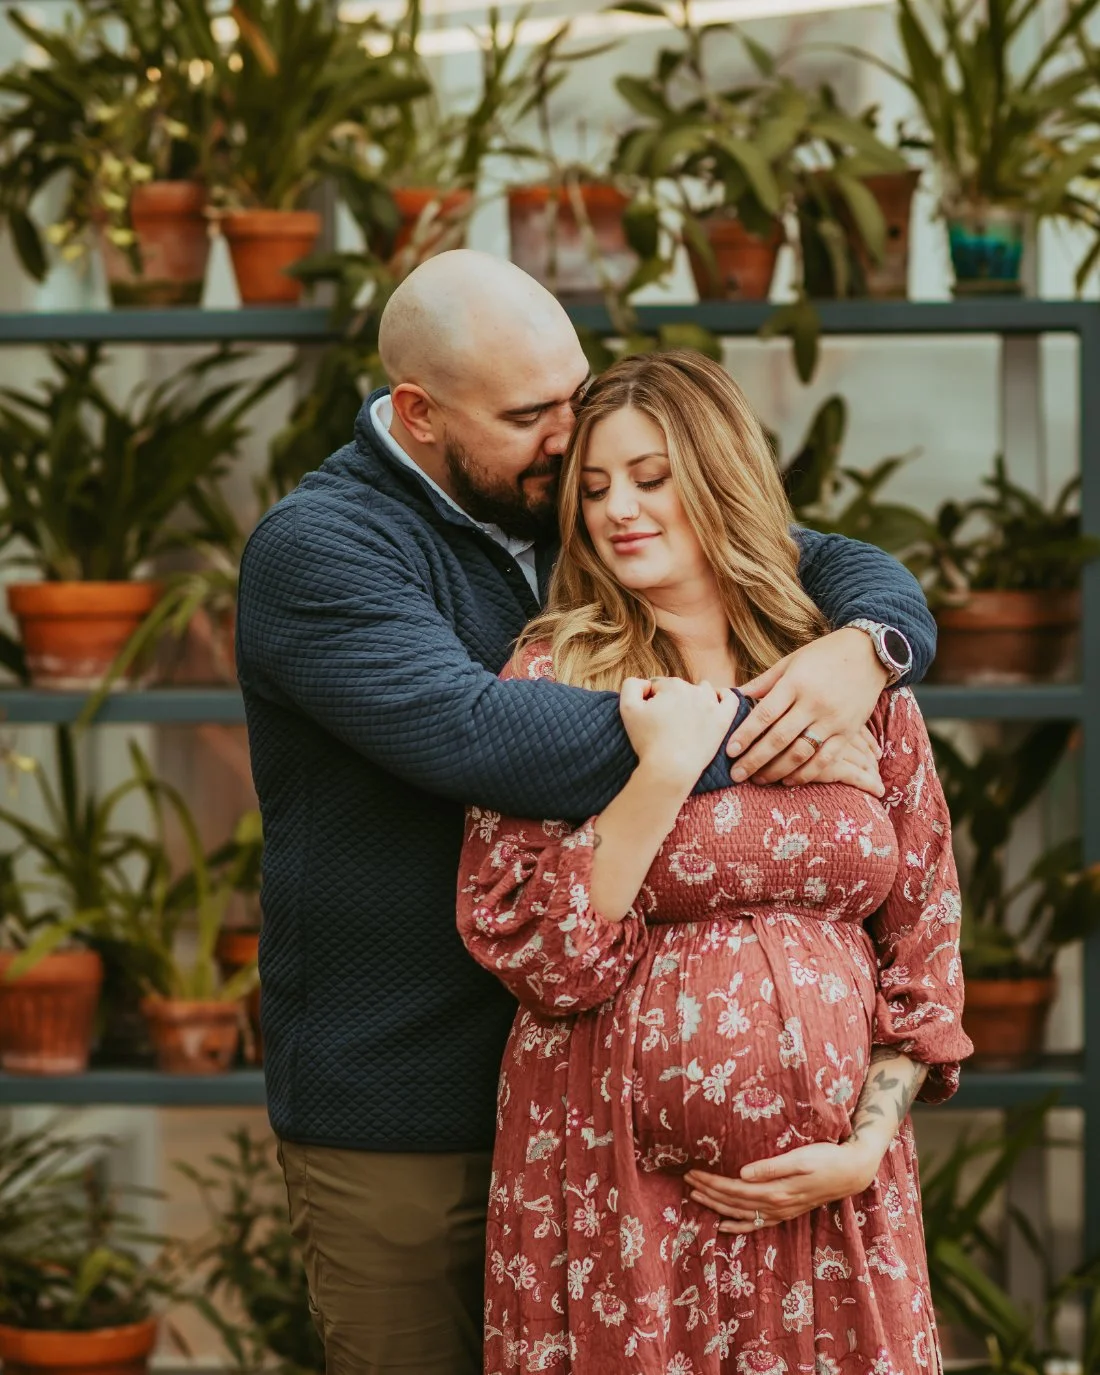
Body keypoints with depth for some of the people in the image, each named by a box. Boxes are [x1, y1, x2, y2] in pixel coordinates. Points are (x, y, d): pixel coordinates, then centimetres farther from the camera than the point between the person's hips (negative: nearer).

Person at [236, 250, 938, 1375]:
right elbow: (477, 734, -31)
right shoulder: (316, 552, -14)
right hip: (400, 1112, -6)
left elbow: (848, 568, 9)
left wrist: (862, 646, -17)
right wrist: (746, 743, -28)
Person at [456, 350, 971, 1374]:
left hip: (831, 1192, 2)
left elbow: (925, 944, 8)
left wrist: (865, 1147, -3)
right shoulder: (557, 676, -1)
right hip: (616, 1197, -2)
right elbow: (538, 955, -9)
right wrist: (664, 770, -15)